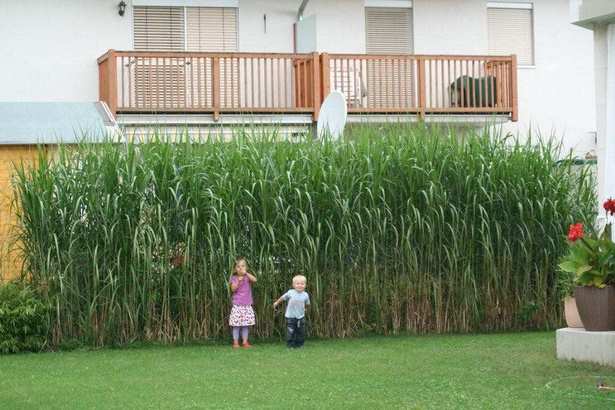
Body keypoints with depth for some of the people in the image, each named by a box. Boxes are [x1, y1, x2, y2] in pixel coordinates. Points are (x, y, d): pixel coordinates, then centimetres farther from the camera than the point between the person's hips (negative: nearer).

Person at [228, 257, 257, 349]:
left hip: (247, 305, 1)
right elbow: (233, 289, -9)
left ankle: (245, 342, 10)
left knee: (246, 324, 4)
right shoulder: (234, 278, 3)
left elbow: (254, 280, -17)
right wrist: (238, 280, -19)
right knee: (236, 324, -3)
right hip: (237, 305, -1)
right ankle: (235, 342, 2)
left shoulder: (247, 277, 4)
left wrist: (246, 273, -26)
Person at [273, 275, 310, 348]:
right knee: (290, 331, -4)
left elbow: (307, 303, 13)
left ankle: (299, 344, 21)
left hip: (301, 317, 3)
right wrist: (277, 302, 18)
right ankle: (290, 344, 6)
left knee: (301, 331, 8)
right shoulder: (290, 293, -10)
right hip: (290, 316, -2)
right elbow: (283, 297, 6)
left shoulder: (305, 295, -5)